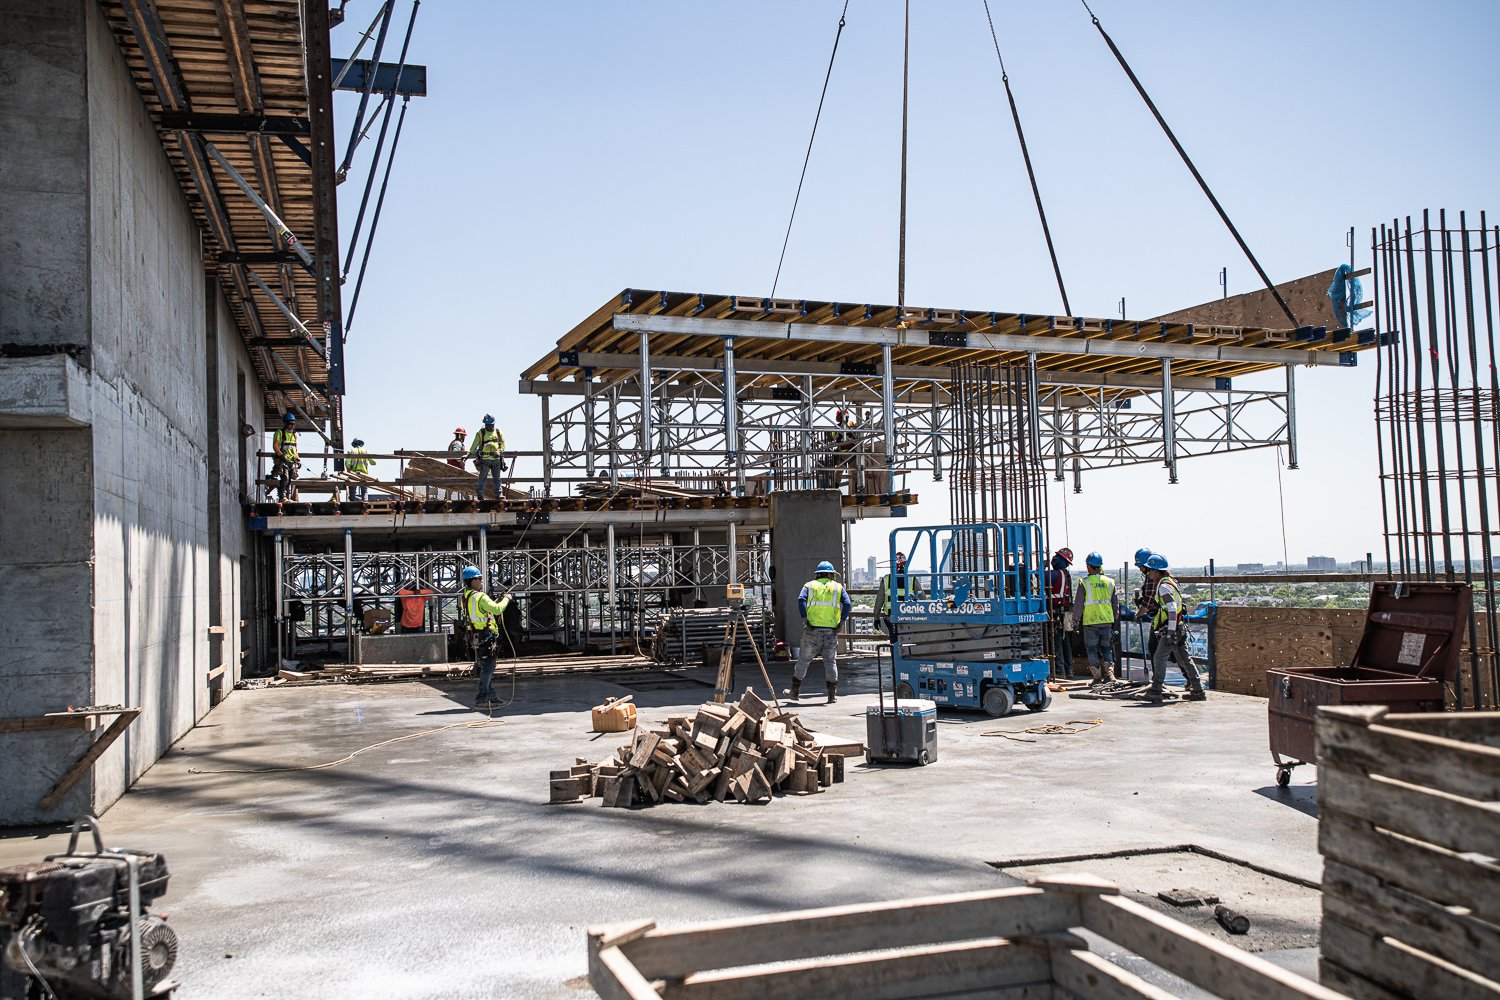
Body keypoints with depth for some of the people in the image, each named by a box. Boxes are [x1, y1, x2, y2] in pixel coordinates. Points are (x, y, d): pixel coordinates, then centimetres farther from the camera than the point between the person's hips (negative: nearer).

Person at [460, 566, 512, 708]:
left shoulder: (466, 597, 13)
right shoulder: (480, 597, -18)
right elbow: (497, 609, -26)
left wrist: (498, 600, 15)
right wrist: (506, 599, -11)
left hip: (476, 636, 10)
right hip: (487, 637, -10)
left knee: (487, 668, 18)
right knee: (487, 668, -6)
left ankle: (490, 697, 25)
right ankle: (481, 699, -8)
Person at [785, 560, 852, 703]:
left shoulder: (810, 585, 10)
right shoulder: (838, 587, 10)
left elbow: (801, 599, -9)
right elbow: (847, 604, -4)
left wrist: (804, 620, -9)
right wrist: (841, 622, -2)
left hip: (812, 630, 0)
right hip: (831, 630, 0)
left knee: (803, 660, 10)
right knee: (830, 662, 8)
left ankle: (795, 690, 17)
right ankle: (832, 695, 8)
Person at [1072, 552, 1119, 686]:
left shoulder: (1084, 583, -8)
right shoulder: (1110, 582, 5)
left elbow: (1077, 604, -5)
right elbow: (1116, 604, 11)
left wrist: (1076, 620, 7)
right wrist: (1115, 619, 23)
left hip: (1090, 621, -4)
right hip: (1107, 621, 4)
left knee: (1091, 649, 5)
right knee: (1106, 648, 14)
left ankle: (1097, 677, 3)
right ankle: (1110, 674, 3)